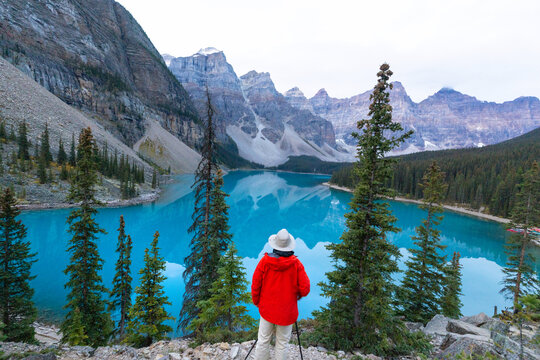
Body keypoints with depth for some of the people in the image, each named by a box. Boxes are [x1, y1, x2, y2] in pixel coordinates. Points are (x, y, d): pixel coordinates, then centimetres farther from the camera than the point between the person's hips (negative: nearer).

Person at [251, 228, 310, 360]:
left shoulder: (265, 260, -10)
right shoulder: (296, 263, -13)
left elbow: (255, 285, -4)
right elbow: (305, 289, -12)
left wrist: (257, 302, 12)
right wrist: (298, 295, 10)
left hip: (267, 309, 1)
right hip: (287, 312, -1)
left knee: (263, 341, 14)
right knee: (282, 344, 12)